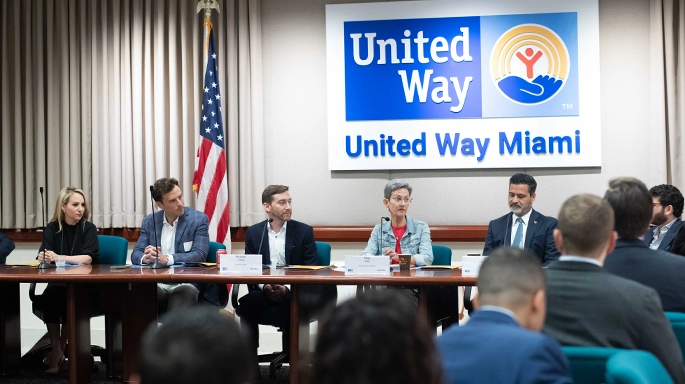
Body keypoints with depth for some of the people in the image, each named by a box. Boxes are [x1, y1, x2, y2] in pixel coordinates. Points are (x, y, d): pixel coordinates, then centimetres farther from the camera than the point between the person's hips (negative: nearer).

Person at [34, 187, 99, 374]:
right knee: (47, 298, -29)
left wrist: (58, 258, -27)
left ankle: (60, 349, -12)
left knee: (69, 300, -32)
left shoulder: (88, 228, -2)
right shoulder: (52, 228, 6)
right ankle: (56, 350, -18)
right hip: (58, 283, 2)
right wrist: (45, 257, -32)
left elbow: (88, 258, -15)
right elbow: (42, 257, -6)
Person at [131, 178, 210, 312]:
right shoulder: (149, 221, 14)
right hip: (156, 285, 4)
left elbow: (199, 255, -7)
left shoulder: (199, 219, 3)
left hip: (185, 284, -3)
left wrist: (166, 259, -20)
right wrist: (145, 258, -16)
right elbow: (136, 254, 10)